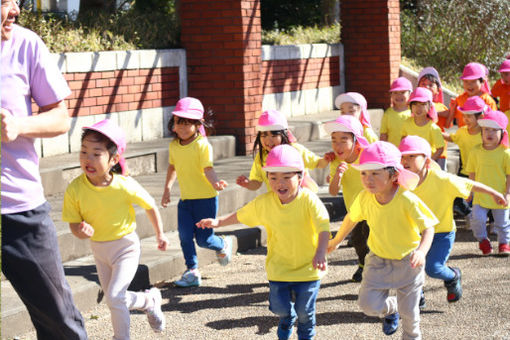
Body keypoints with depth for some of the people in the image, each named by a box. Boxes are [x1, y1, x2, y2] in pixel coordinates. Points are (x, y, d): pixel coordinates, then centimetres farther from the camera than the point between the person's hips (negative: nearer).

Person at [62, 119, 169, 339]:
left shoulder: (125, 186, -25)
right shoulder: (75, 189, -20)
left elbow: (150, 207, -7)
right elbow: (74, 223, -9)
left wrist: (160, 235, 5)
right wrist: (80, 231, -33)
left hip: (125, 246, -4)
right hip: (98, 249, 4)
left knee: (114, 296, -17)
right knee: (114, 299, 16)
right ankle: (149, 300, 42)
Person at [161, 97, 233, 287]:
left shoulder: (202, 145, -15)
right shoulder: (174, 146, 5)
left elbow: (208, 168, -23)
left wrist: (215, 183, -41)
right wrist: (167, 189, 18)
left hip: (205, 198, -5)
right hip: (185, 200, 5)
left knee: (203, 239, -1)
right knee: (185, 236, -5)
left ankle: (223, 246, 32)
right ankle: (192, 272, 7)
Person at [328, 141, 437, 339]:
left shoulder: (407, 200, -27)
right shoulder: (364, 198, -14)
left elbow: (428, 227, -23)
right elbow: (352, 218, 7)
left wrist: (421, 251, -42)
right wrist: (336, 241, 21)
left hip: (407, 262, -3)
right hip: (378, 260, 3)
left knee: (408, 311, 6)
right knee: (368, 303, -7)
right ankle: (391, 308, 29)